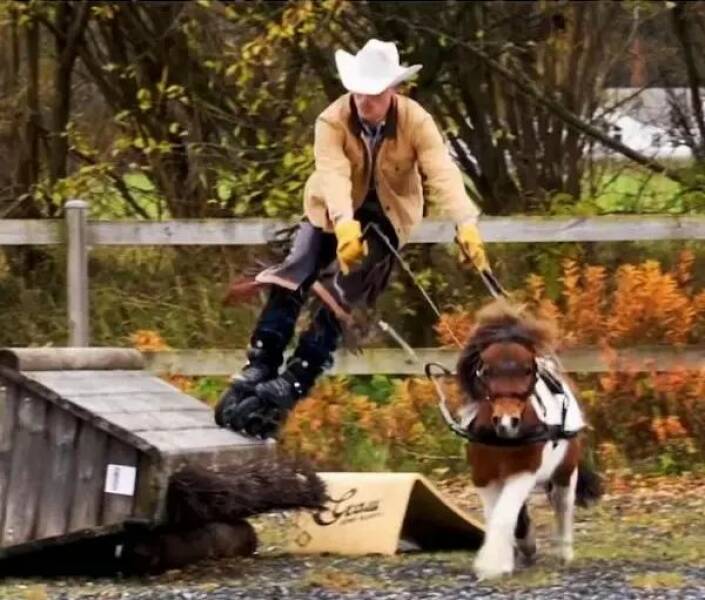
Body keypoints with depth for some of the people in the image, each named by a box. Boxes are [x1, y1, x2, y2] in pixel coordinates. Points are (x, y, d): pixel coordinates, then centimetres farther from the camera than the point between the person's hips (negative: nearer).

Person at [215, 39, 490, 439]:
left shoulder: (416, 122, -20)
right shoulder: (333, 121, -21)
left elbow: (443, 174, -31)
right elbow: (333, 174, -36)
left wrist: (466, 224, -47)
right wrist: (345, 223, -54)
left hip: (387, 218, -1)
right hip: (333, 214, 1)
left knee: (339, 298, -20)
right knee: (289, 281, -19)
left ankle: (292, 385, -22)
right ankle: (258, 370, -19)